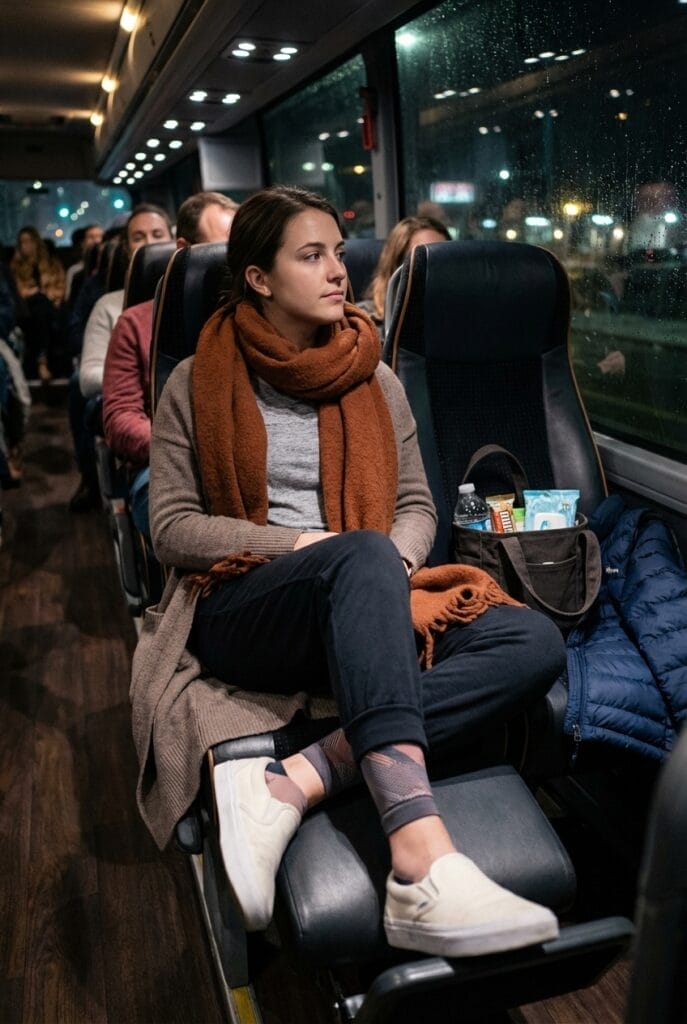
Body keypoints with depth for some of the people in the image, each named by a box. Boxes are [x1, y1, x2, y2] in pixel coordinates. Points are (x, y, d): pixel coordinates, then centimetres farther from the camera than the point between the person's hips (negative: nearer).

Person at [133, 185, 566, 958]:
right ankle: (425, 866, -48)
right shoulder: (198, 384, 5)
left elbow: (417, 508, 15)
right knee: (362, 558, -38)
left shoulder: (376, 381, 15)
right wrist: (303, 544, -13)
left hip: (361, 614, 5)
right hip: (240, 613, -4)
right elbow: (171, 530, -1)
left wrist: (394, 561, -9)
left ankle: (291, 783, -35)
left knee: (534, 643, -23)